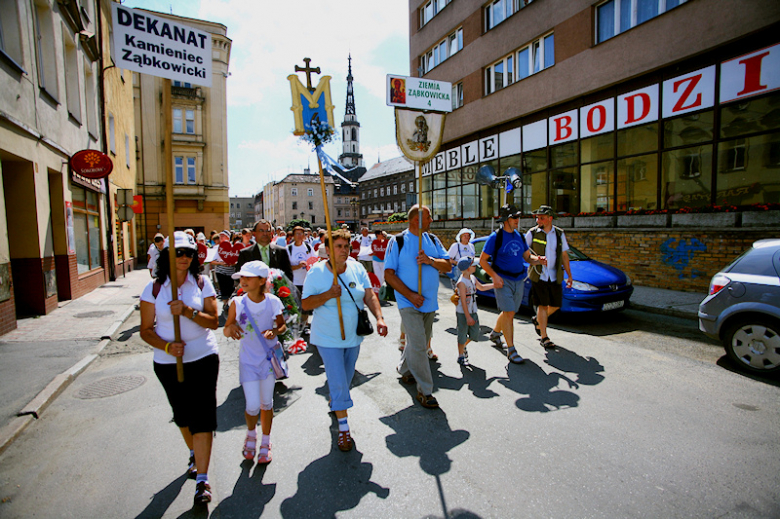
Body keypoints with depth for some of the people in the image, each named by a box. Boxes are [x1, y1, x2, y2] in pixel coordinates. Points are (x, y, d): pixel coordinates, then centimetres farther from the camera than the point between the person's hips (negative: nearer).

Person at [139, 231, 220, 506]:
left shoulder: (202, 283, -4)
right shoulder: (154, 288, -2)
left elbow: (213, 321, -8)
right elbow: (146, 330, -1)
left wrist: (188, 311, -24)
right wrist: (166, 346, -18)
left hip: (203, 358, -2)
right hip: (168, 362, 2)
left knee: (202, 415, -5)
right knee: (182, 415, 19)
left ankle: (202, 479, 5)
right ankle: (195, 454, 46)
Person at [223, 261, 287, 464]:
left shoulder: (273, 302, -10)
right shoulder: (237, 303, -10)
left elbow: (282, 325, 2)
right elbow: (226, 331, -2)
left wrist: (275, 331, -20)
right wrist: (230, 327, -25)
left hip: (268, 358, 0)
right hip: (248, 360, 0)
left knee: (266, 403, 13)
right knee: (252, 406, -2)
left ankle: (265, 443, 36)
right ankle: (251, 433, 33)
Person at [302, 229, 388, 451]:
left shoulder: (357, 268, -1)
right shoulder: (317, 271, -12)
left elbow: (369, 295, -4)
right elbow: (305, 304, -12)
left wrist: (379, 318, -17)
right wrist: (328, 295, -26)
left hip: (354, 335, 4)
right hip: (328, 338, -4)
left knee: (346, 378, 21)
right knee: (338, 382, -3)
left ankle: (334, 401, 51)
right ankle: (343, 428, 11)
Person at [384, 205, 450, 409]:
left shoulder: (433, 241, 9)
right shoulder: (397, 241, -6)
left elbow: (447, 266, 4)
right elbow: (389, 274, -10)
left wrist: (430, 260, -16)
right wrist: (410, 295, -17)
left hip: (430, 301, 6)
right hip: (409, 302, -6)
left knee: (420, 342, 18)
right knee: (418, 345, -9)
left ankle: (405, 370, 42)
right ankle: (425, 391, 3)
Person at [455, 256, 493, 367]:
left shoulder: (472, 278, 5)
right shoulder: (462, 282, -21)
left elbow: (481, 287, 25)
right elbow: (463, 301, -21)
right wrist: (468, 317, -20)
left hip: (473, 312, 8)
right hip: (462, 313, -8)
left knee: (475, 334, 13)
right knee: (462, 334, 5)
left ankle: (463, 346, 39)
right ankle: (461, 356, 22)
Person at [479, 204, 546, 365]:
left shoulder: (519, 236, 11)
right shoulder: (496, 237, -8)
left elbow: (527, 257, 16)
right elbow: (482, 260, -8)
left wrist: (538, 259, -7)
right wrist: (495, 276, -18)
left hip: (519, 280, 6)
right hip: (503, 280, -6)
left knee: (508, 312, 14)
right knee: (509, 313, -11)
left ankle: (495, 333, 40)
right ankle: (511, 350, -3)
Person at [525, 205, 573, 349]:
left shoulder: (559, 233, 7)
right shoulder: (532, 233, -3)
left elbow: (564, 255, 12)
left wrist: (569, 275, 11)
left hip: (555, 276, 4)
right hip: (538, 276, -4)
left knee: (556, 305, 7)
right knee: (543, 305, -3)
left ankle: (538, 320, 36)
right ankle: (544, 338, 5)